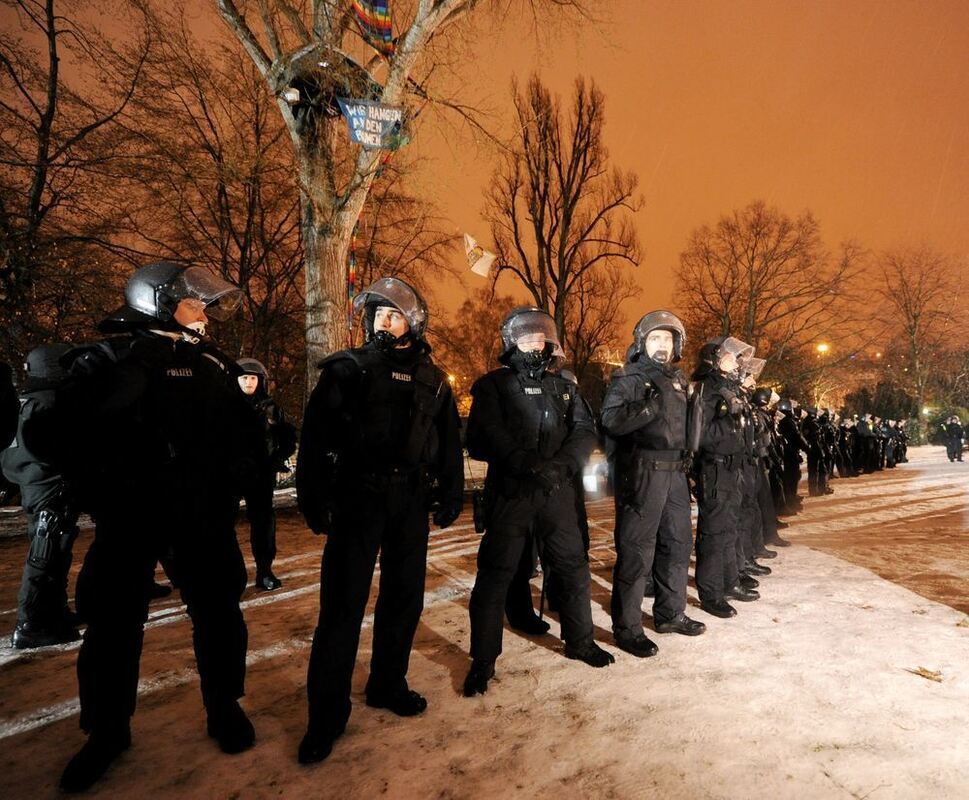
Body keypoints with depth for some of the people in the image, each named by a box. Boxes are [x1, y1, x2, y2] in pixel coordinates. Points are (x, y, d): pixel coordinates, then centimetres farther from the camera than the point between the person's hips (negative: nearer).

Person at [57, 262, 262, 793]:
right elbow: (76, 431, -9)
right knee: (114, 622, 9)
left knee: (218, 612, 11)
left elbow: (242, 436, 11)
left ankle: (224, 708, 31)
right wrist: (105, 498, -11)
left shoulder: (216, 366, 9)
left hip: (202, 515, 3)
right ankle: (108, 730, 30)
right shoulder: (115, 357, -2)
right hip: (131, 514, -3)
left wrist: (227, 490, 2)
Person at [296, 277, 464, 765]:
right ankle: (326, 716, 12)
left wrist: (450, 495, 8)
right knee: (342, 605, -1)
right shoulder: (349, 368, 1)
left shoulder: (431, 380, 9)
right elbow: (315, 437, -4)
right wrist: (313, 497, -9)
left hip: (410, 502, 4)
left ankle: (388, 685, 32)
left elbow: (449, 442, 13)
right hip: (357, 497, -3)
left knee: (404, 597, 13)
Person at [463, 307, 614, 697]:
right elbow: (486, 436, -13)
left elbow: (586, 431, 3)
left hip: (557, 493, 5)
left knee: (572, 568, 14)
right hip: (510, 493, -4)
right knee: (495, 574, 1)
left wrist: (561, 465, -16)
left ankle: (580, 640, 35)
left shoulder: (563, 387, 15)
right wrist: (527, 465, -25)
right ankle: (483, 660, 15)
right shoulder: (493, 385, 1)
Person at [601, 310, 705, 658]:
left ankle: (670, 613, 32)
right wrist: (651, 405, -25)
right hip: (641, 473, -8)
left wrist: (685, 462, 19)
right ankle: (627, 628, 8)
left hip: (674, 472, 8)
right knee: (636, 551, -3)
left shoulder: (678, 380, 17)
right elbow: (610, 419, -22)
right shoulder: (627, 378, -6)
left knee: (678, 543, 16)